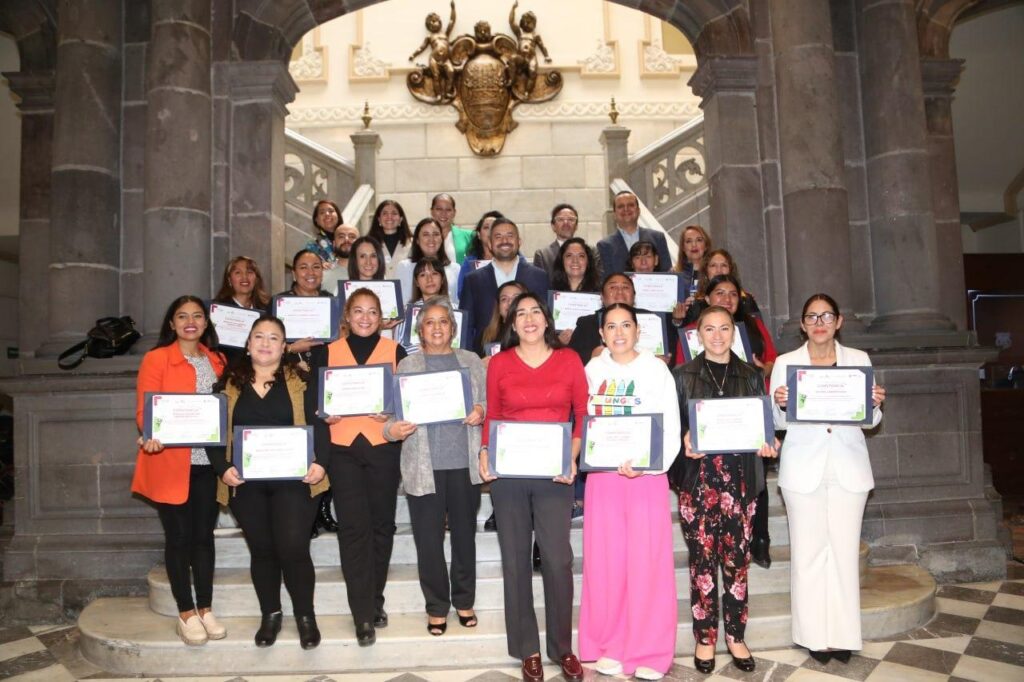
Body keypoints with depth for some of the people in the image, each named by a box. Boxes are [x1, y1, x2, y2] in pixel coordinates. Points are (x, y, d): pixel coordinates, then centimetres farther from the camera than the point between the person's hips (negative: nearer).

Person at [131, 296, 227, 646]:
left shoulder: (217, 360, 11)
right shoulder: (156, 359, -3)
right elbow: (144, 411, -6)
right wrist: (151, 438, -26)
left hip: (207, 461, 4)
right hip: (170, 462, -4)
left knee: (204, 535, 10)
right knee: (178, 537, 4)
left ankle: (205, 610, 21)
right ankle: (186, 615, 17)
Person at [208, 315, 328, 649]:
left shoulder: (301, 379, 3)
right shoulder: (229, 383, 9)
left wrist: (320, 462, -13)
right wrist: (223, 467, -6)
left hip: (293, 480, -2)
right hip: (245, 482, 2)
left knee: (293, 548, -4)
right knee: (261, 550, 10)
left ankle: (305, 615, 17)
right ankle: (270, 614, 28)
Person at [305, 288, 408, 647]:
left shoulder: (395, 351, 8)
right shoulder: (327, 352, 11)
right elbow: (314, 398, 8)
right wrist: (324, 413, -12)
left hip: (382, 446, 0)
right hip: (342, 449, 0)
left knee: (381, 524, 8)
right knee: (353, 527, -4)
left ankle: (374, 601, 26)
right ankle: (364, 615, 3)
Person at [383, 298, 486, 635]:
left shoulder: (471, 361, 10)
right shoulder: (407, 366, 6)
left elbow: (489, 403, 9)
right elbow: (395, 414, 3)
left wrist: (481, 411, -12)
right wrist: (394, 430, -18)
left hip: (464, 462, 1)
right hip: (424, 465, -1)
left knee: (465, 533, 11)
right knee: (428, 539, 4)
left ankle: (464, 601, 30)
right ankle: (437, 607, 22)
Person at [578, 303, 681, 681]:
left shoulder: (656, 369, -1)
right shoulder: (593, 370, 8)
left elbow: (671, 427, -5)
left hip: (647, 475, -2)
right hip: (602, 474, 3)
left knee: (647, 562, 0)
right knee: (606, 562, 6)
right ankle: (609, 646, 21)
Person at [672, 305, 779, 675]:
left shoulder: (752, 375, 11)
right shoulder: (683, 375, 5)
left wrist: (768, 445, -9)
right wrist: (685, 441, -17)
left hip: (740, 477, 2)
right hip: (698, 476, -1)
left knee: (737, 558, 5)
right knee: (702, 558, 2)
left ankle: (735, 636, 20)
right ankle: (705, 638, 16)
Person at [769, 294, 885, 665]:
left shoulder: (859, 359, 7)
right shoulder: (785, 363, 3)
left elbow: (869, 420, 10)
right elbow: (778, 422, 3)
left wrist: (875, 405, -11)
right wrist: (780, 404, -18)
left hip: (849, 469, 1)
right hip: (803, 469, -1)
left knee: (845, 550, 4)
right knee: (808, 551, 3)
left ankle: (843, 634, 18)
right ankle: (815, 634, 16)